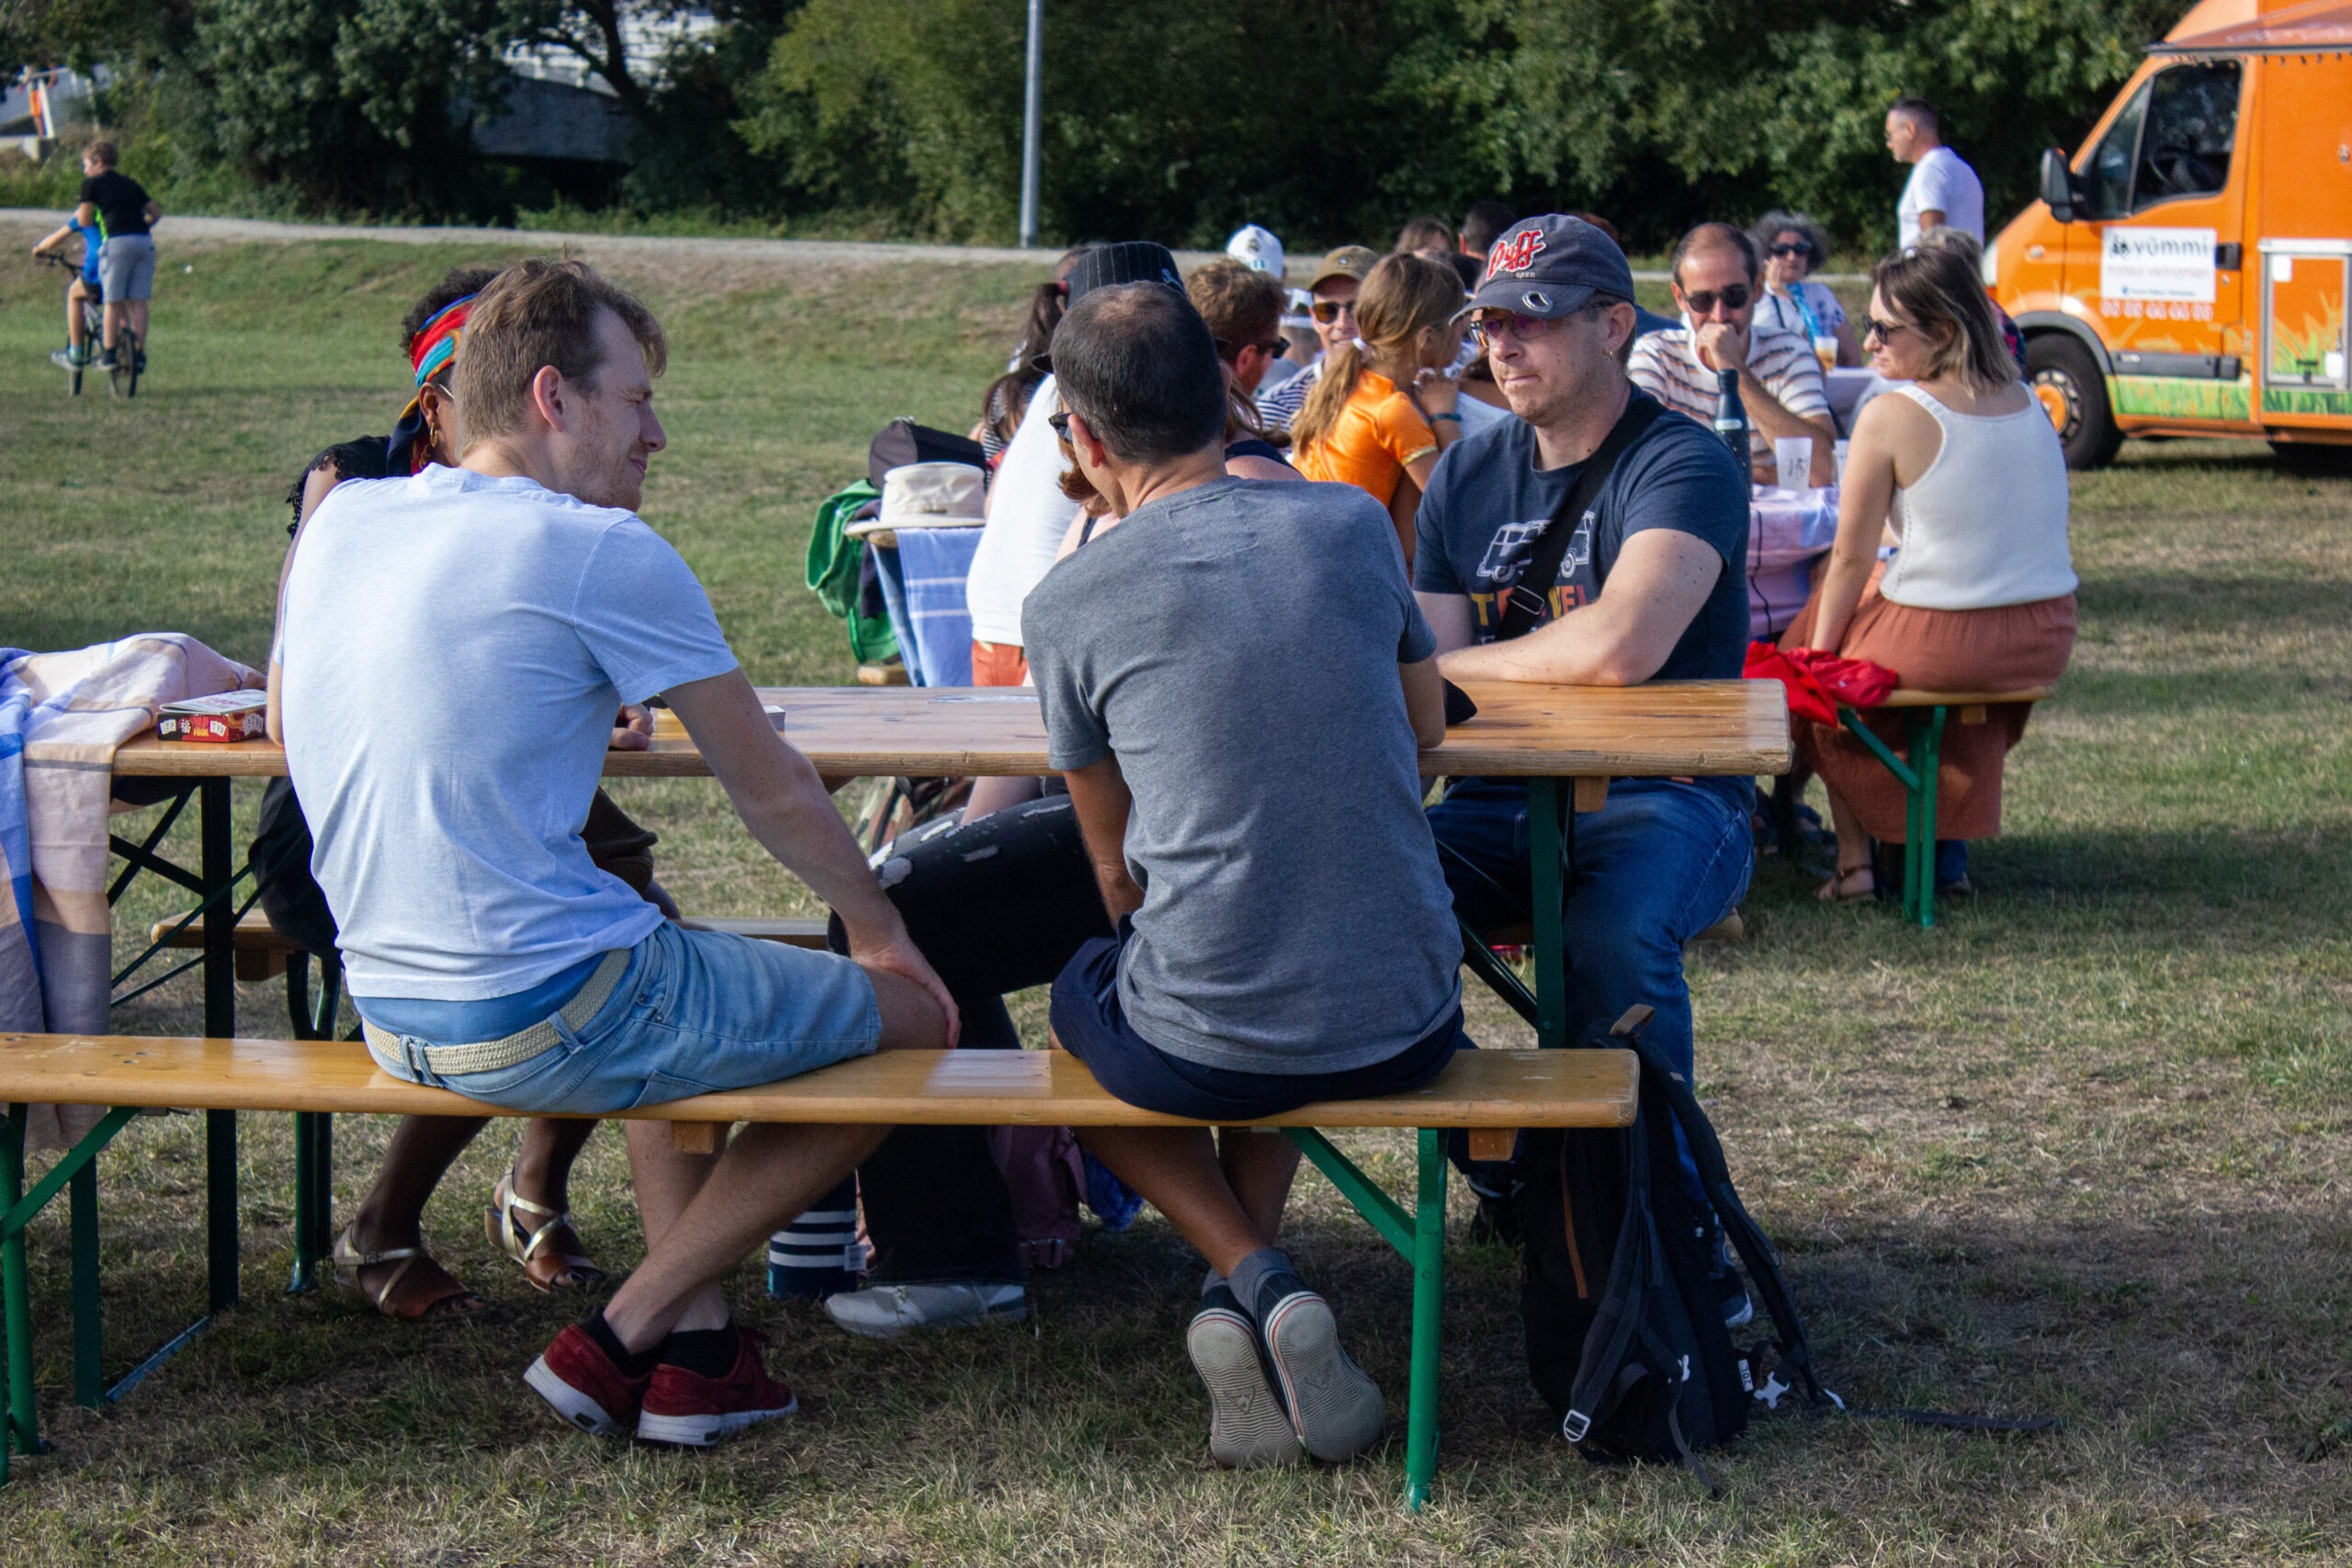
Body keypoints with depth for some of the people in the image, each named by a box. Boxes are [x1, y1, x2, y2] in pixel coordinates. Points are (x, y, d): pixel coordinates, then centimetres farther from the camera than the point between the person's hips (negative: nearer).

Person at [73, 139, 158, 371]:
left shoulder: (92, 183, 8)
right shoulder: (129, 183, 24)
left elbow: (85, 221, 4)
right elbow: (156, 212, 24)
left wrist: (78, 213, 26)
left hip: (117, 242, -5)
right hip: (144, 242, 5)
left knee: (113, 301, 0)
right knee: (138, 301, 6)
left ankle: (108, 354, 2)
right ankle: (139, 352, 5)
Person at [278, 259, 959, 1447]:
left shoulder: (342, 519, 7)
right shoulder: (602, 550, -12)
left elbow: (294, 747, 24)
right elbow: (773, 792, -4)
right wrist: (882, 934, 14)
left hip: (385, 1016, 8)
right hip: (547, 1019, -8)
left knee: (684, 980, 36)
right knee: (912, 1017, 9)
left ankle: (694, 1347, 22)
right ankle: (625, 1336, 7)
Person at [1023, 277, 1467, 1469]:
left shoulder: (1069, 603, -5)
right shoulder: (1350, 524, 2)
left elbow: (1119, 873, 7)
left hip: (1201, 1051, -3)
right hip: (1408, 1028, 3)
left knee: (1080, 999, 33)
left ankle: (1252, 1283, 9)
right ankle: (1249, 1297, 20)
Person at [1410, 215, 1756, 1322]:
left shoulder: (1682, 465, -8)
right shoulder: (1467, 476, 13)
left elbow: (1620, 650, -26)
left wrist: (1445, 663, -9)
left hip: (1666, 801, -5)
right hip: (1506, 804, 6)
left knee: (1610, 938, -38)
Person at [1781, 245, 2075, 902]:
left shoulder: (1890, 417, -13)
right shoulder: (2030, 404, 5)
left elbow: (1852, 558, -7)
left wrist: (1817, 651, 6)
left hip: (1941, 641, -6)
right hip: (2047, 640, 7)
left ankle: (1855, 857, 23)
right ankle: (1949, 836, 36)